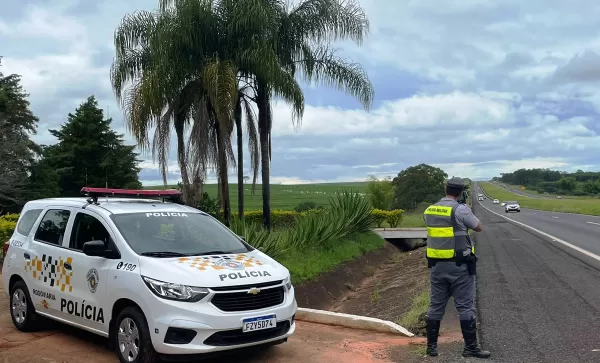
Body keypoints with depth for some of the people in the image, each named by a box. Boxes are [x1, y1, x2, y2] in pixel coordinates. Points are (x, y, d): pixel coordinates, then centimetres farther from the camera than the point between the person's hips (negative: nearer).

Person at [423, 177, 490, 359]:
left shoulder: (429, 211, 5)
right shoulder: (461, 210, -13)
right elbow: (479, 227, 0)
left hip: (437, 265, 5)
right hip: (459, 266, -5)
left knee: (436, 306, 12)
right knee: (466, 307, 3)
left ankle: (431, 346, 15)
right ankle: (471, 347, 7)